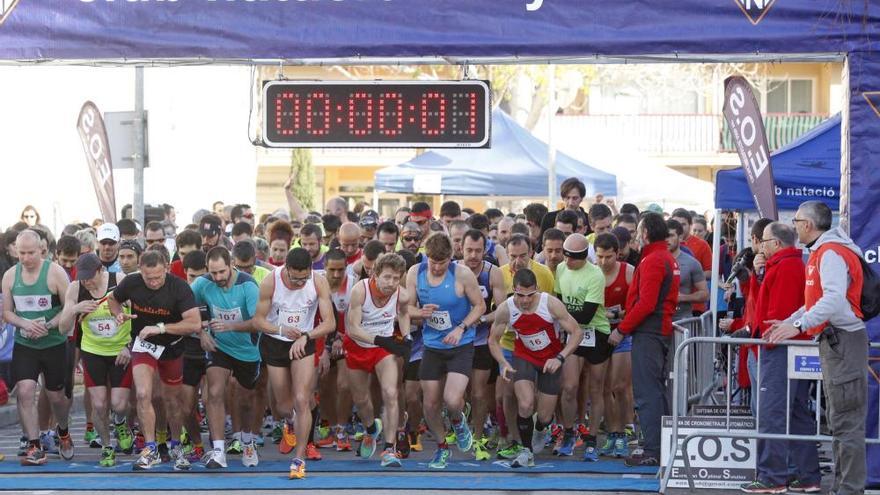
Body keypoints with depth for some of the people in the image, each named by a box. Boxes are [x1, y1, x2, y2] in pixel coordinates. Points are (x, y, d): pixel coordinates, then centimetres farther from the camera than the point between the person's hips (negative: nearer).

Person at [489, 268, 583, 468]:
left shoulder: (551, 304, -26)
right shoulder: (505, 309, -20)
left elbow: (577, 332, -19)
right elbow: (493, 340, -4)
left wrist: (560, 358, -30)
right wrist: (503, 363, -21)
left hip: (550, 360, 0)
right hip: (524, 357, 0)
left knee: (545, 416, 5)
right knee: (525, 405, -23)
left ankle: (540, 431, 44)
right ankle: (527, 452, -2)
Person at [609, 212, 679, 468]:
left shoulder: (652, 261, -14)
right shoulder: (669, 259, 17)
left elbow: (645, 303, -20)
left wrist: (622, 329, -13)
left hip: (648, 332, -10)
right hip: (663, 330, 10)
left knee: (647, 393, -8)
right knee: (656, 391, 15)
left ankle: (653, 451, -10)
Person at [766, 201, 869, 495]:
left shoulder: (831, 253, -14)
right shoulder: (822, 253, 18)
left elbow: (834, 300, -28)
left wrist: (799, 325, -33)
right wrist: (787, 323, 22)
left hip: (844, 339, -11)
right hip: (833, 342, 11)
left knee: (846, 422, -10)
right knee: (837, 420, 15)